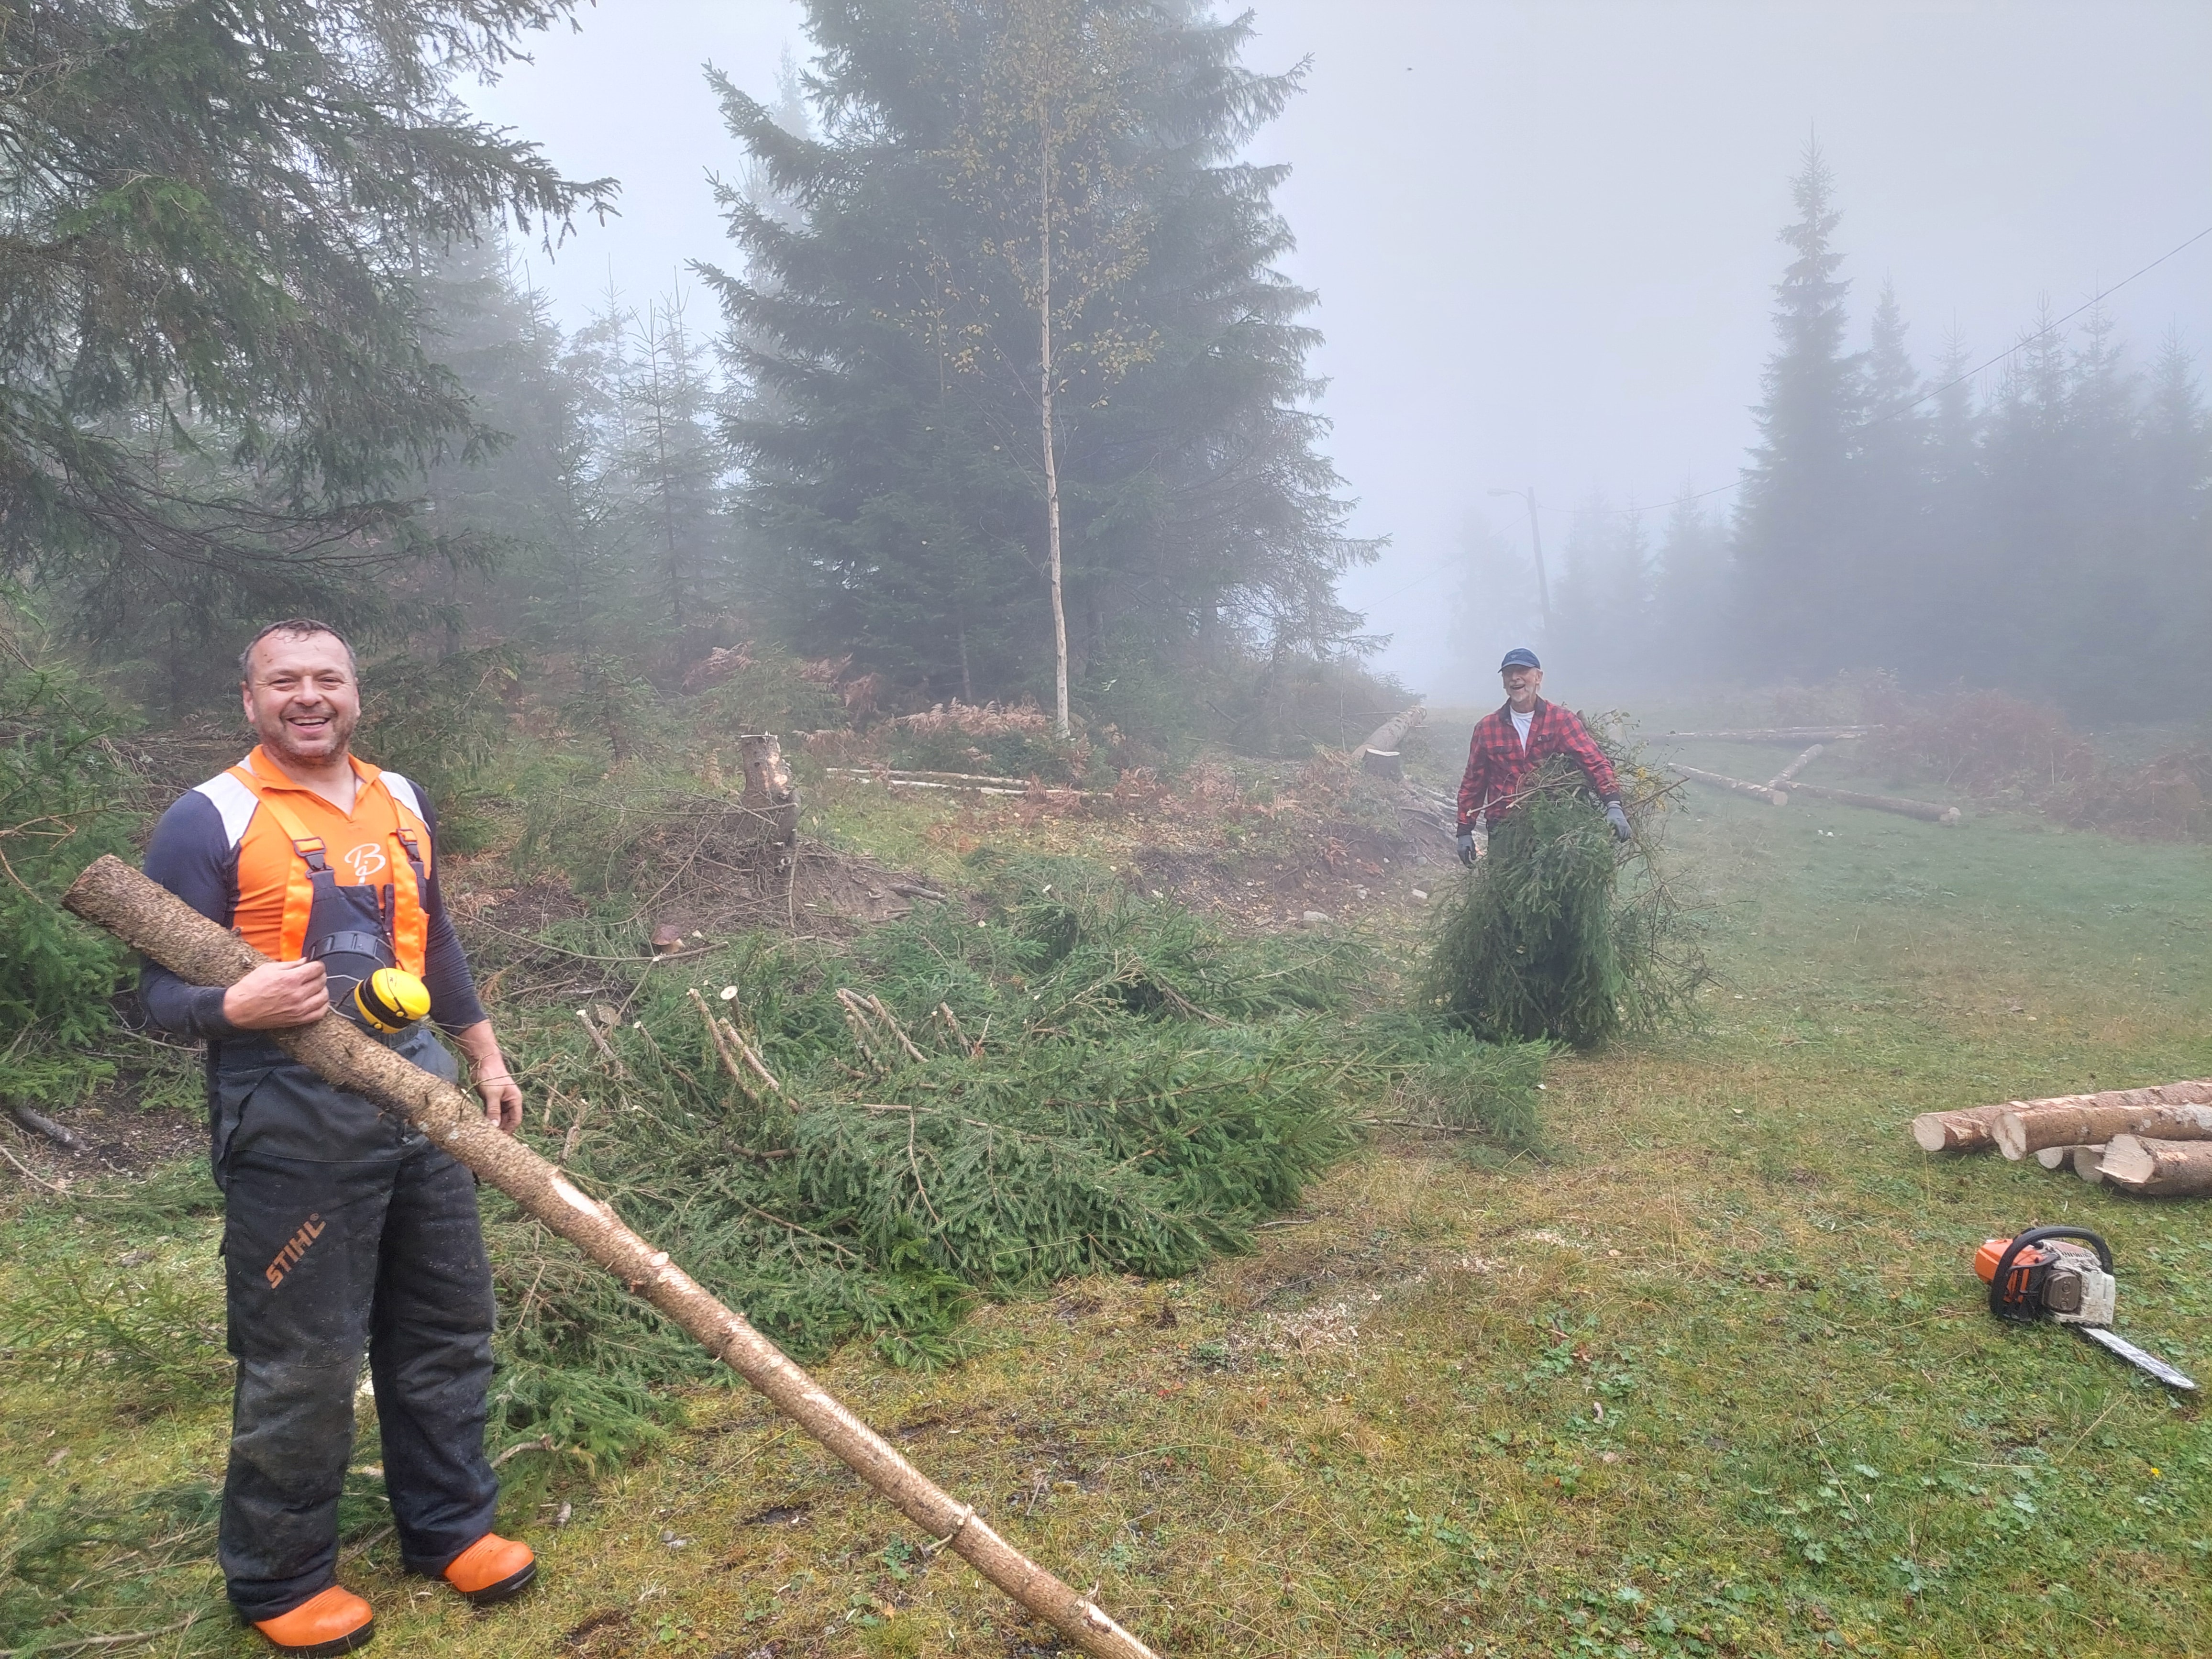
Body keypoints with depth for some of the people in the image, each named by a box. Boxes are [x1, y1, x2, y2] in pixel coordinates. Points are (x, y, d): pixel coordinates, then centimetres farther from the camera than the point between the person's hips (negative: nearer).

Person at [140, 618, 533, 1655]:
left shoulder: (402, 802, 10)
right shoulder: (211, 820, -9)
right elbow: (161, 994, -9)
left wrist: (484, 1056, 21)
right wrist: (238, 1006, -30)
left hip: (418, 1095, 6)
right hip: (292, 1122, -6)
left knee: (447, 1327, 16)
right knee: (302, 1364, 4)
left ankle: (448, 1527, 35)